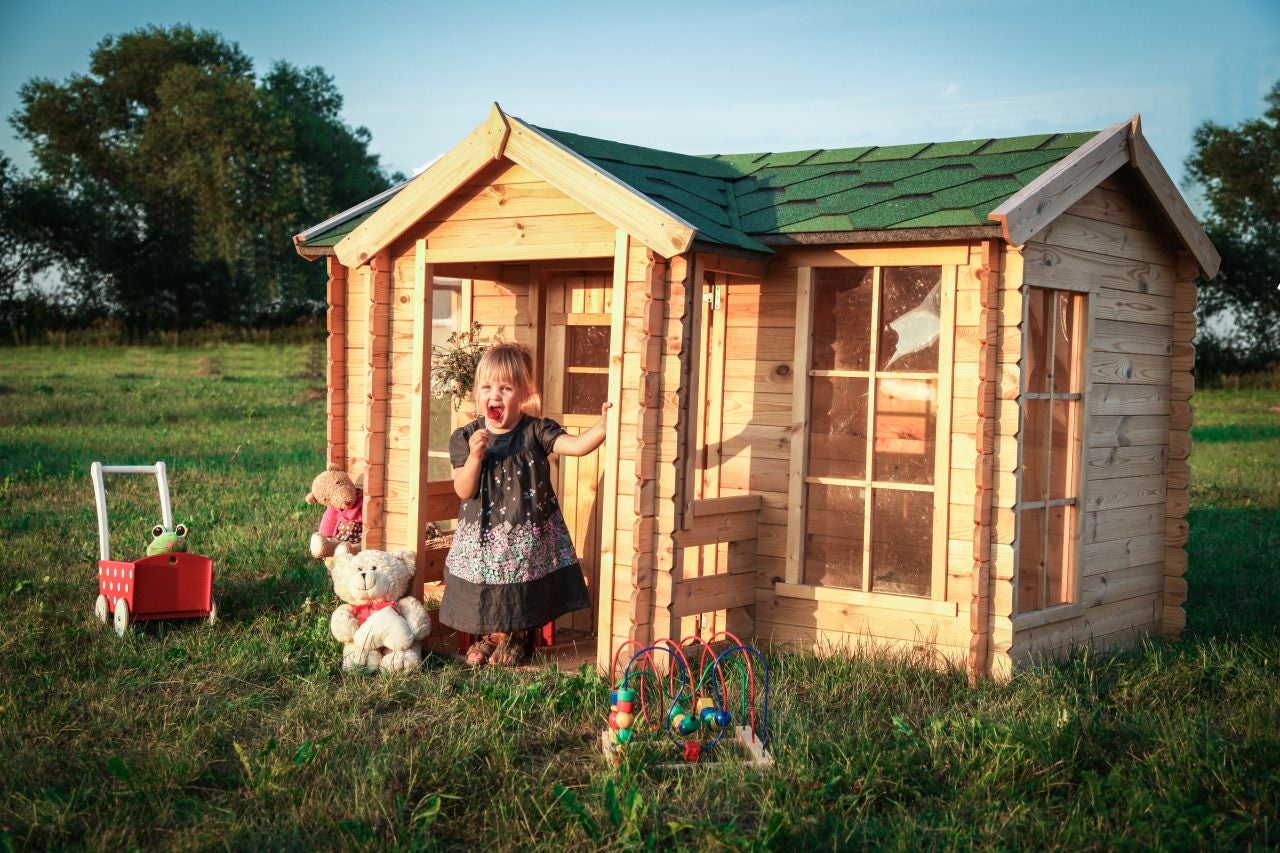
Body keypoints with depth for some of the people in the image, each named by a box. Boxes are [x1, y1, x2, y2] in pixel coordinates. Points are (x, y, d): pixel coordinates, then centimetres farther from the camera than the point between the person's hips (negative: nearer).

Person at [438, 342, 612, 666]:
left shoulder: (536, 432, -11)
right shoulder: (466, 438, -6)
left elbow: (577, 445, -24)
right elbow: (463, 491, -9)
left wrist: (604, 425, -41)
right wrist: (474, 455, -25)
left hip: (526, 535, -1)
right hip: (482, 535, 2)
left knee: (519, 599, 11)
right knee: (484, 595, 14)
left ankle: (514, 637, 38)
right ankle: (492, 635, 41)